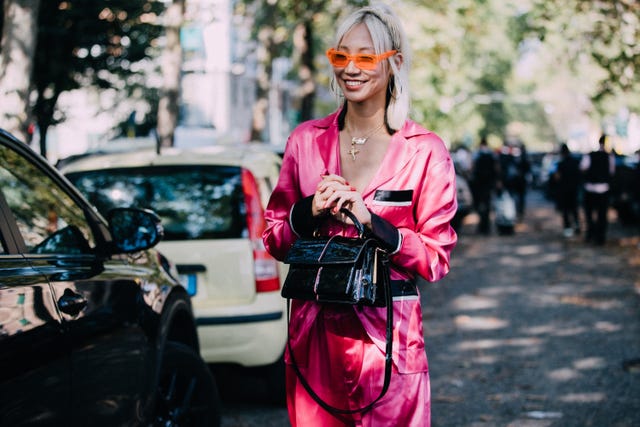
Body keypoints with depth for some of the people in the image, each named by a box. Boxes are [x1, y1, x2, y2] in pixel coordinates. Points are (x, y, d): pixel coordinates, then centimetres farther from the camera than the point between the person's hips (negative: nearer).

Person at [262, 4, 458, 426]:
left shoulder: (425, 150, -3)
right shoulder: (306, 139, 7)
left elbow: (436, 258, -3)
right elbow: (274, 240, 11)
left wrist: (372, 221, -16)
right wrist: (310, 211, -9)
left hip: (389, 338, -3)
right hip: (313, 333, 3)